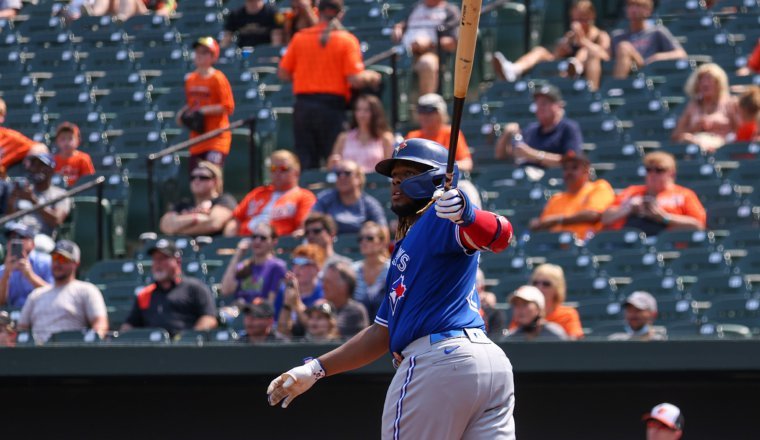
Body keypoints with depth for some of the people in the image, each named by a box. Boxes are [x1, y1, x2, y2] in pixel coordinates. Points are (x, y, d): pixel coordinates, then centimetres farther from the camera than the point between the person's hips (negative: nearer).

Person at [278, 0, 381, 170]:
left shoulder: (300, 37, 4)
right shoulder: (347, 40, -5)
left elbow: (283, 74, 6)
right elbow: (356, 80, -11)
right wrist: (371, 77, 10)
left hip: (303, 106, 3)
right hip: (333, 107, -3)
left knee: (306, 164, 6)